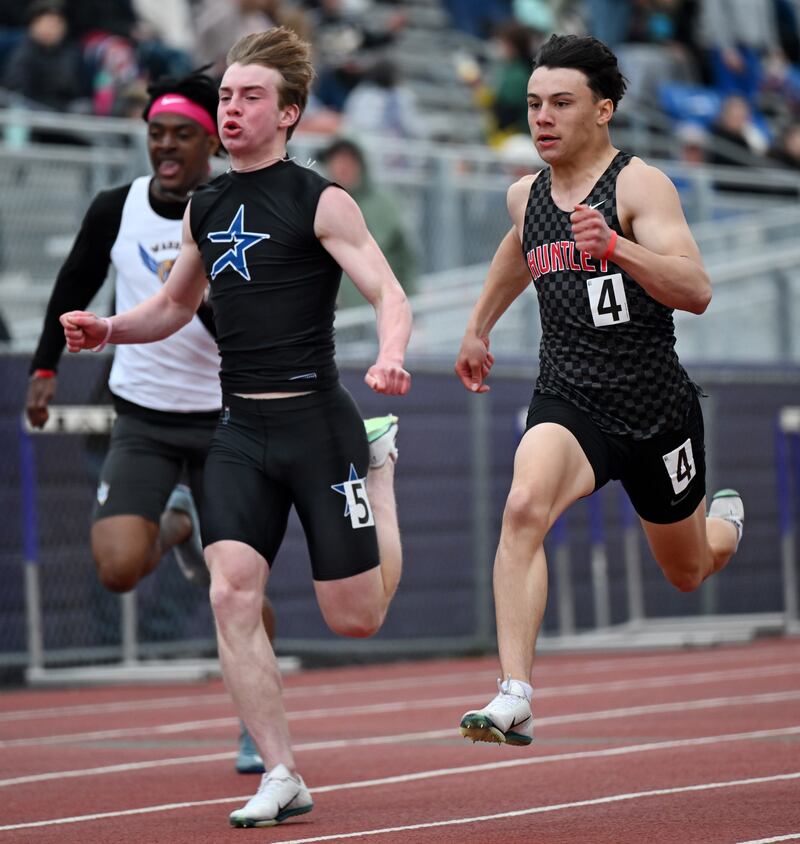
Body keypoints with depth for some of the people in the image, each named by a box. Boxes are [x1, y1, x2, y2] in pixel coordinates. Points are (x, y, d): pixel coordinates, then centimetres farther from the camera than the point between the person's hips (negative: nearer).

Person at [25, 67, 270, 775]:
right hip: (143, 422, 2)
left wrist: (201, 297, -32)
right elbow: (75, 286, 15)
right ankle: (177, 525, 18)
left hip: (223, 421, -1)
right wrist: (45, 367, 11)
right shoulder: (116, 210, -2)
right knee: (118, 569, -19)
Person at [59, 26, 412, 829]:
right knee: (232, 591, -15)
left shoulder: (321, 203, -6)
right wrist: (107, 329, 5)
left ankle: (380, 463, 34)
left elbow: (389, 294, -13)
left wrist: (390, 357, -35)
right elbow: (174, 305, 25)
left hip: (316, 422, -4)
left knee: (356, 620, 4)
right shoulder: (204, 205, 11)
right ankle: (280, 777, -8)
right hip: (240, 431, 5)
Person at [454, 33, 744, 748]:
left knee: (689, 571, 18)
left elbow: (696, 291, -23)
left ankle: (727, 520, 58)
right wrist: (478, 327, 40)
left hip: (656, 406, -3)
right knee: (525, 506, -31)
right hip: (568, 399, 3)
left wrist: (613, 246, -36)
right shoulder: (527, 196, 8)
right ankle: (515, 699, -35)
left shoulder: (640, 185, -11)